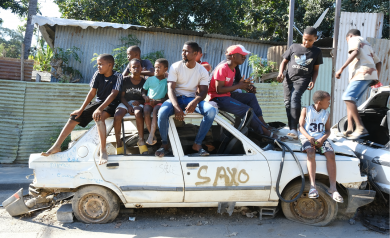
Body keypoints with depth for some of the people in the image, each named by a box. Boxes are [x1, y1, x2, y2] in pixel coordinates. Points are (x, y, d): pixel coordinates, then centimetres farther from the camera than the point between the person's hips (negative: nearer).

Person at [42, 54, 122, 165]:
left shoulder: (117, 76, -12)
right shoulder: (98, 74, 3)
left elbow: (113, 94, -24)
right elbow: (92, 93, 0)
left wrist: (99, 109, -35)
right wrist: (81, 109, -9)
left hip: (110, 105, -6)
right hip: (98, 102, 6)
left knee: (98, 116, -37)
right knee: (75, 116, -9)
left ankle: (103, 151, -35)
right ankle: (56, 146, -1)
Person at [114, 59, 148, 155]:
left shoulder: (144, 82, 5)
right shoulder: (125, 80, 5)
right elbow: (122, 96, 3)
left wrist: (139, 102, -14)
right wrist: (128, 106, -13)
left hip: (138, 103, -1)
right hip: (125, 103, 1)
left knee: (138, 113, -38)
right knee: (117, 116, -31)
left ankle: (141, 141, -26)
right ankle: (118, 143, -16)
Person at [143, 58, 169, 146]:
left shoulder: (166, 81, 4)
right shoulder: (150, 79, 10)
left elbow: (166, 97, 1)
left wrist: (156, 101, -13)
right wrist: (145, 97, -7)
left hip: (159, 102, -2)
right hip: (149, 102, 2)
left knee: (155, 110, -35)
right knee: (146, 111, -31)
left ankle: (151, 136, -36)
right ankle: (152, 135, -25)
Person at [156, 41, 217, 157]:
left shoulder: (202, 71, 1)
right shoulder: (175, 67, -4)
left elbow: (203, 91, -5)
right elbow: (170, 89, -12)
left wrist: (194, 102, -29)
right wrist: (176, 107, -30)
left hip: (192, 99, 2)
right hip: (176, 98, -1)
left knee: (211, 110, -27)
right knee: (162, 112, -33)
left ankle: (197, 144, -12)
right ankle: (165, 144, -8)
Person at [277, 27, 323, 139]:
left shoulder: (316, 52, 11)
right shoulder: (294, 47, 11)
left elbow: (315, 69, 16)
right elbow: (284, 62, 13)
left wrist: (313, 81, -1)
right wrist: (280, 73, -4)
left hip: (303, 79, -3)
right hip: (289, 78, 3)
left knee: (295, 98, -26)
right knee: (288, 103, 3)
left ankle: (294, 129, -30)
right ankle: (290, 128, 15)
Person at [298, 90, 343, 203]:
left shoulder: (326, 113, 14)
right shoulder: (306, 110, 4)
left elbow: (328, 130, 12)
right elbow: (301, 127, -1)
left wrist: (322, 139, -10)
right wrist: (309, 137, -18)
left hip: (321, 138, 3)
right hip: (307, 136, -3)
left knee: (331, 154, -25)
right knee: (311, 153, -35)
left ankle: (333, 188, -22)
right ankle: (313, 186, -37)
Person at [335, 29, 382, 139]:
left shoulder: (354, 39, 9)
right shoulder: (367, 44, 35)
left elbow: (355, 52, -13)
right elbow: (378, 62, 33)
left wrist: (341, 68, -18)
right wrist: (376, 78, 28)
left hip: (362, 73, -9)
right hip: (370, 74, 9)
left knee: (348, 97, -22)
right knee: (351, 100, 7)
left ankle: (361, 128, -32)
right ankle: (350, 129, -5)